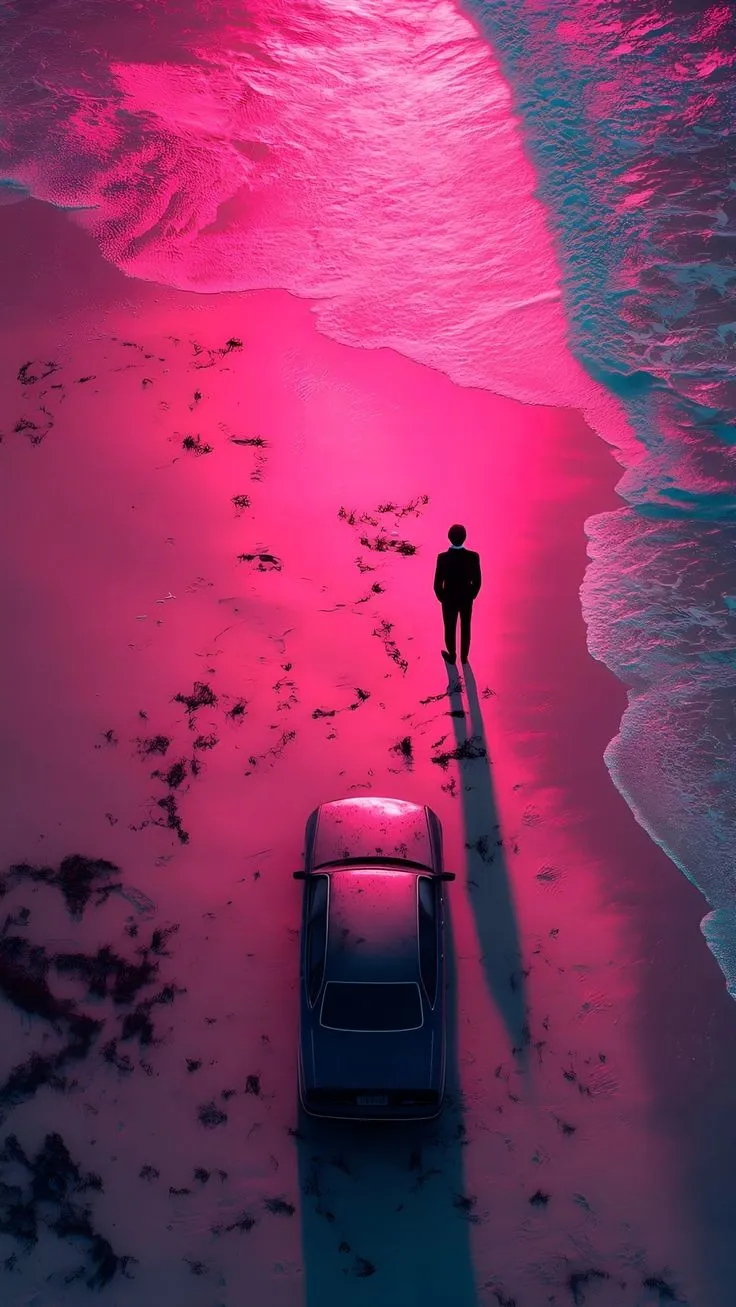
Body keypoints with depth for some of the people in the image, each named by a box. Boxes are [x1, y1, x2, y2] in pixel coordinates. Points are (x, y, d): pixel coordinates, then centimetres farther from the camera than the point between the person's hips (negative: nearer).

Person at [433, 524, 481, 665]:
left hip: (449, 599, -1)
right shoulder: (473, 556, -25)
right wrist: (471, 595, 8)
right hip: (467, 598, 2)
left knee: (450, 628, 22)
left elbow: (438, 584, -19)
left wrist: (441, 598, 2)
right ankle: (464, 656, 44)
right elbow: (477, 581, -13)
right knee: (465, 628, 24)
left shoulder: (443, 558, -29)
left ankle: (452, 656, 43)